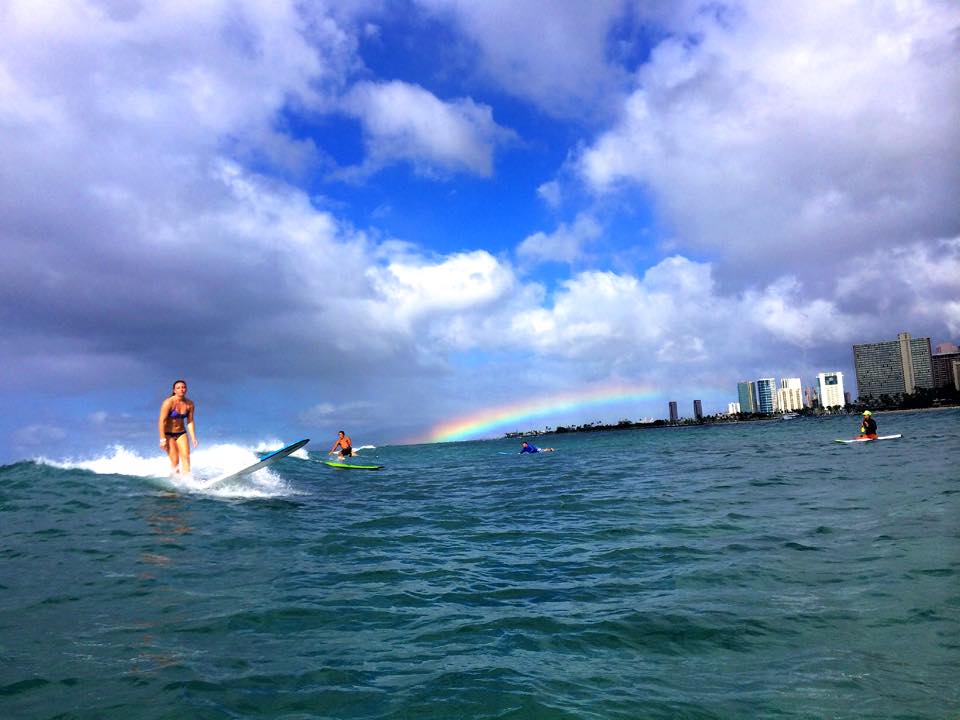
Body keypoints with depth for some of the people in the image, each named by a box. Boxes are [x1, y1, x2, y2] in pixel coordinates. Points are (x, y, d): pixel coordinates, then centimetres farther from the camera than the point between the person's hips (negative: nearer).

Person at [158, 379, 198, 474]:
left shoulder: (190, 404, -3)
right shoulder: (168, 403, -17)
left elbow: (190, 422, 3)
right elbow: (162, 421, -17)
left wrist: (193, 438, -2)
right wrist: (162, 439, -21)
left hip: (181, 433, 4)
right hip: (168, 434, -4)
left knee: (186, 457, -10)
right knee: (175, 460, -10)